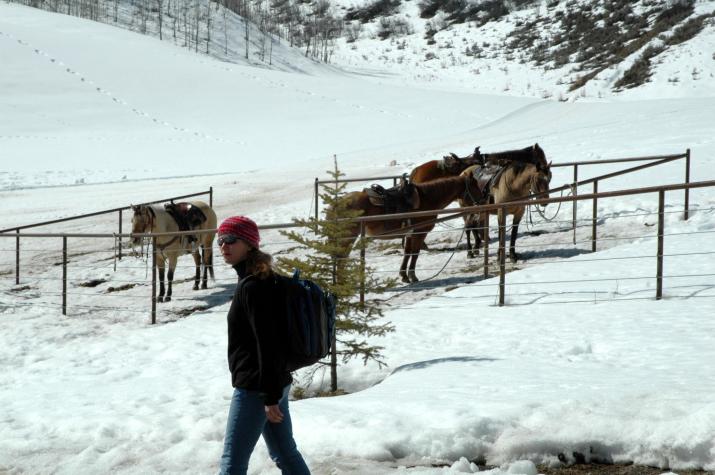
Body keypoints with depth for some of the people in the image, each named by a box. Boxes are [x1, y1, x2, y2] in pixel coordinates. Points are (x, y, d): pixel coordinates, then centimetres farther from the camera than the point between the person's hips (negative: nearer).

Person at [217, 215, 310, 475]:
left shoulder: (252, 286, -17)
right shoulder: (261, 279, 13)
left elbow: (267, 343, -22)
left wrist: (269, 396, -22)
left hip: (255, 387, -10)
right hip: (275, 383, 10)